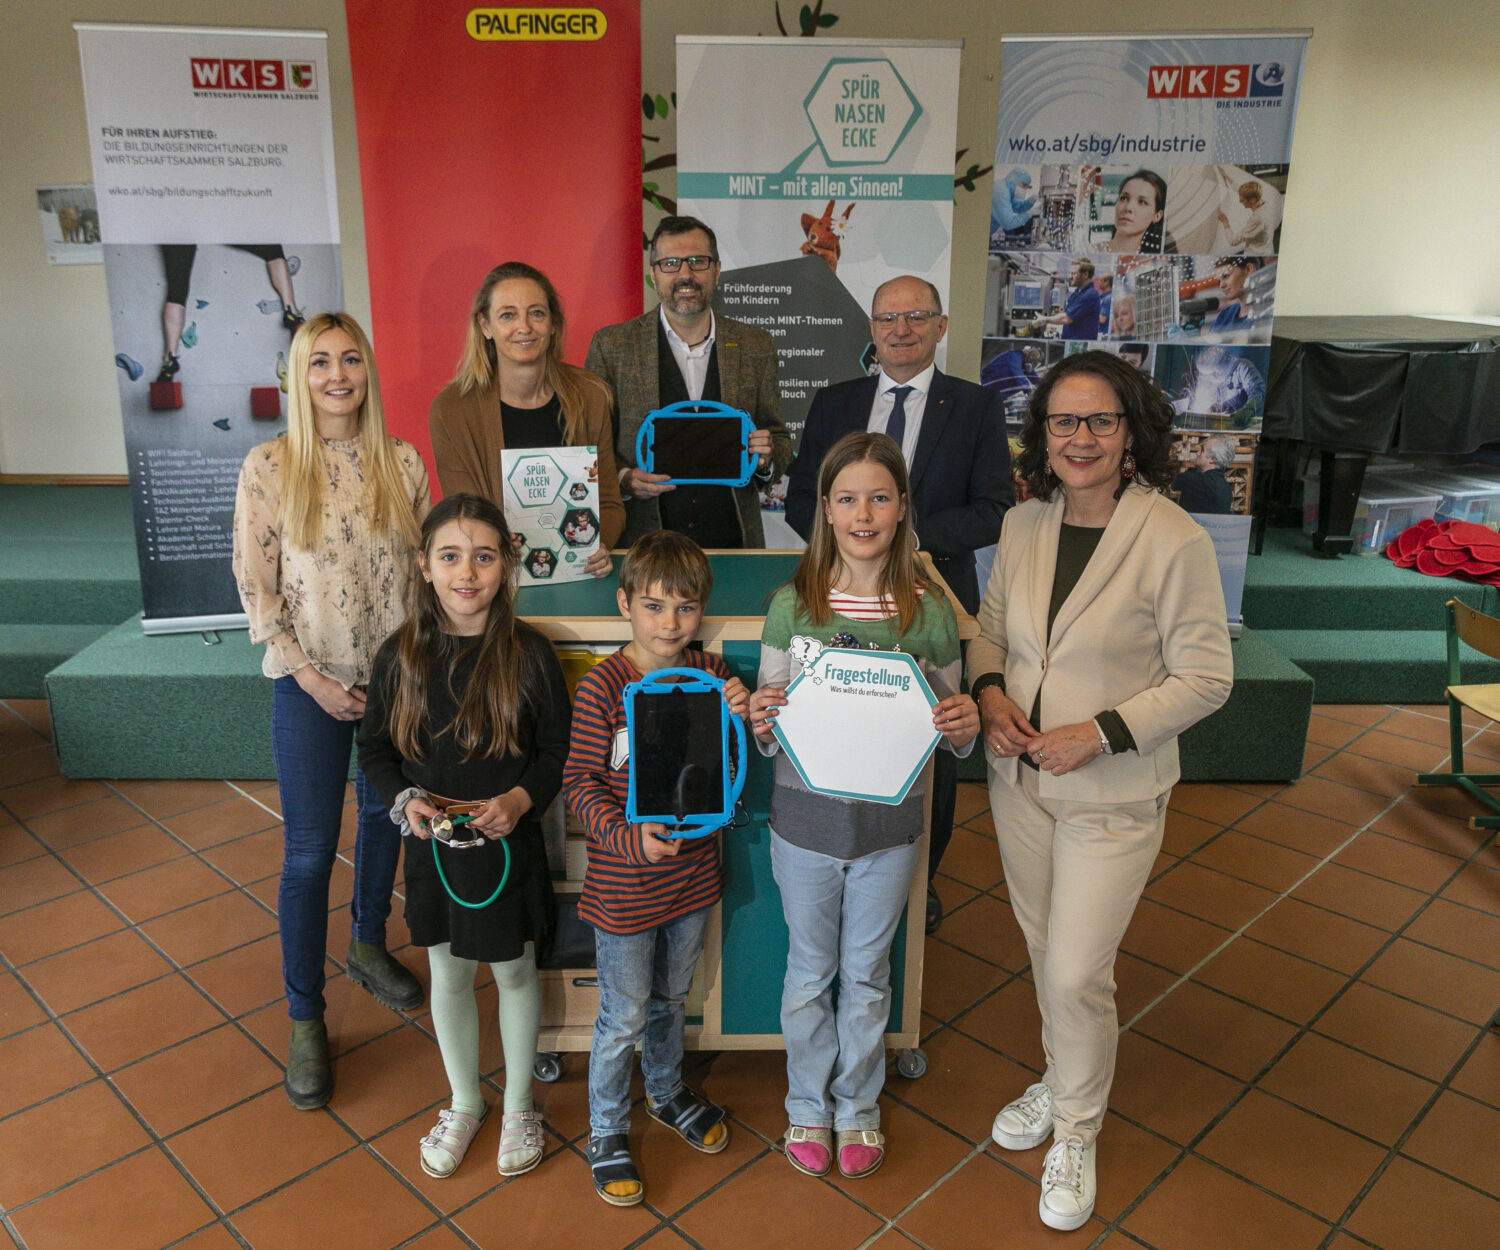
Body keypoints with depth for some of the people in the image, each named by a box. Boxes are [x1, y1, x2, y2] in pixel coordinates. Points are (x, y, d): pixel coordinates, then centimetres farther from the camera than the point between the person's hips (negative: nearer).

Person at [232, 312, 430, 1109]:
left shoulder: (402, 463, -2)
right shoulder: (268, 467, -8)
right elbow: (255, 588, -7)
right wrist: (313, 678, -12)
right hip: (311, 684, -3)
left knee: (385, 819, 19)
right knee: (309, 854, 3)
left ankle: (368, 947, 45)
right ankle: (305, 1020, 20)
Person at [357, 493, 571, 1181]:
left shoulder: (528, 653, -13)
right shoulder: (400, 655, -6)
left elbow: (560, 749, -5)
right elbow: (374, 747, 4)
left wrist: (520, 800, -21)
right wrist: (404, 800, -13)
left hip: (508, 844, -2)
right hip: (432, 846, 2)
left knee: (514, 971, 14)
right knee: (448, 975, 17)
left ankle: (518, 1106, 36)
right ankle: (464, 1104, 40)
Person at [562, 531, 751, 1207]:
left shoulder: (711, 672, -4)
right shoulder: (602, 686, -18)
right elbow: (580, 782, -13)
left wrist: (736, 720, -15)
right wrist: (629, 837, -27)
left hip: (692, 869, 5)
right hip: (624, 884, -5)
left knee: (671, 997, 26)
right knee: (624, 1016, 11)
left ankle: (666, 1093, 51)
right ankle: (606, 1132, 34)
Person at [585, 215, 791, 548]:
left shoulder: (755, 346, 9)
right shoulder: (612, 346, 3)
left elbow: (780, 440, 15)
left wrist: (766, 458, -7)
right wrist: (622, 479, -13)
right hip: (642, 543, -2)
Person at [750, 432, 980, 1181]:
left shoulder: (930, 611, -7)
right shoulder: (792, 605, -8)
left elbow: (947, 729, 3)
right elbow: (770, 731, -1)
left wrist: (965, 730, -19)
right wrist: (760, 723, -23)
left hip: (890, 823, 1)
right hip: (806, 817, 0)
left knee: (867, 975, 19)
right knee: (809, 972, 17)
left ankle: (858, 1107, 42)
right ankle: (808, 1105, 41)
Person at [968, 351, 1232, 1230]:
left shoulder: (1176, 541, -18)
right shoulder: (1024, 524, -2)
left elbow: (1206, 678, -13)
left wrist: (1103, 732, -22)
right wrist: (989, 690, -9)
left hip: (1112, 795, -5)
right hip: (1019, 775, 5)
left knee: (1078, 974, 1)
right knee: (1044, 948, 21)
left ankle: (1077, 1132, 29)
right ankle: (1062, 1080, 47)